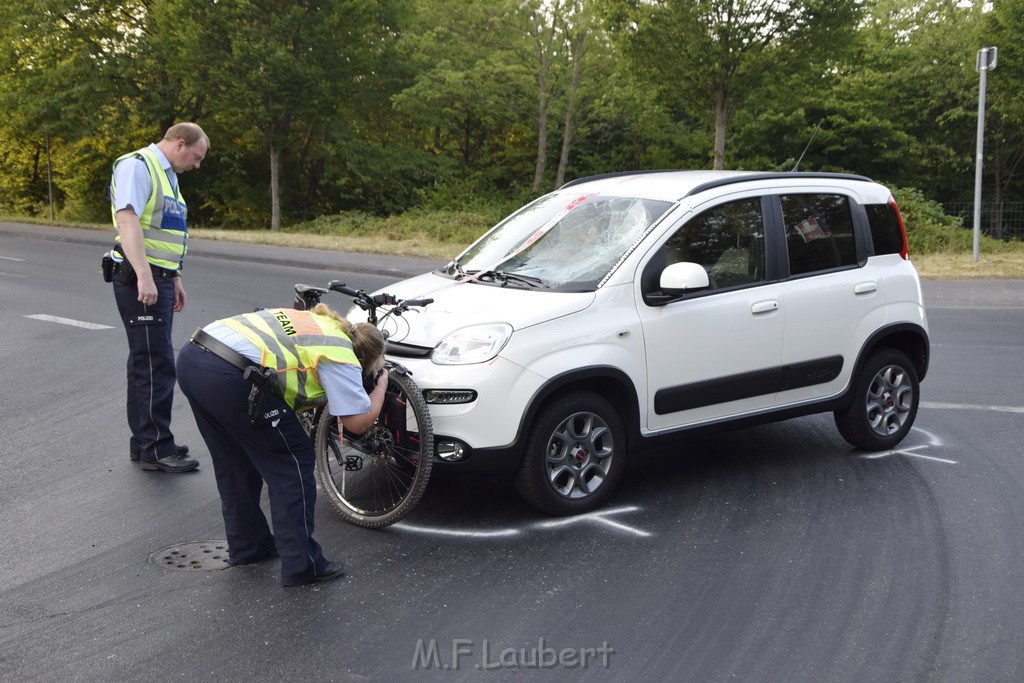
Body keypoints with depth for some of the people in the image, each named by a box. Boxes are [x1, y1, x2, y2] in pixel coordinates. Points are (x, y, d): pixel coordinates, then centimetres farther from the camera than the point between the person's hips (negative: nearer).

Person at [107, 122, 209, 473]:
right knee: (156, 364, -9)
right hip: (140, 279, -10)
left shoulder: (166, 174, 20)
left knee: (147, 362, 13)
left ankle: (144, 442, 21)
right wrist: (144, 276, -31)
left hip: (158, 278, 10)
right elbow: (127, 220, -23)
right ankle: (156, 449, -3)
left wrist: (174, 279, 24)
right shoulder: (137, 166, -11)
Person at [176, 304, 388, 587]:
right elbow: (358, 422, 1)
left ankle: (246, 546, 39)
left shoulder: (310, 320, 27)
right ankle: (301, 564, 11)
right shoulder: (341, 355, 5)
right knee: (292, 464, 6)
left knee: (235, 463, 26)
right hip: (229, 377, -9)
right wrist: (381, 383, 17)